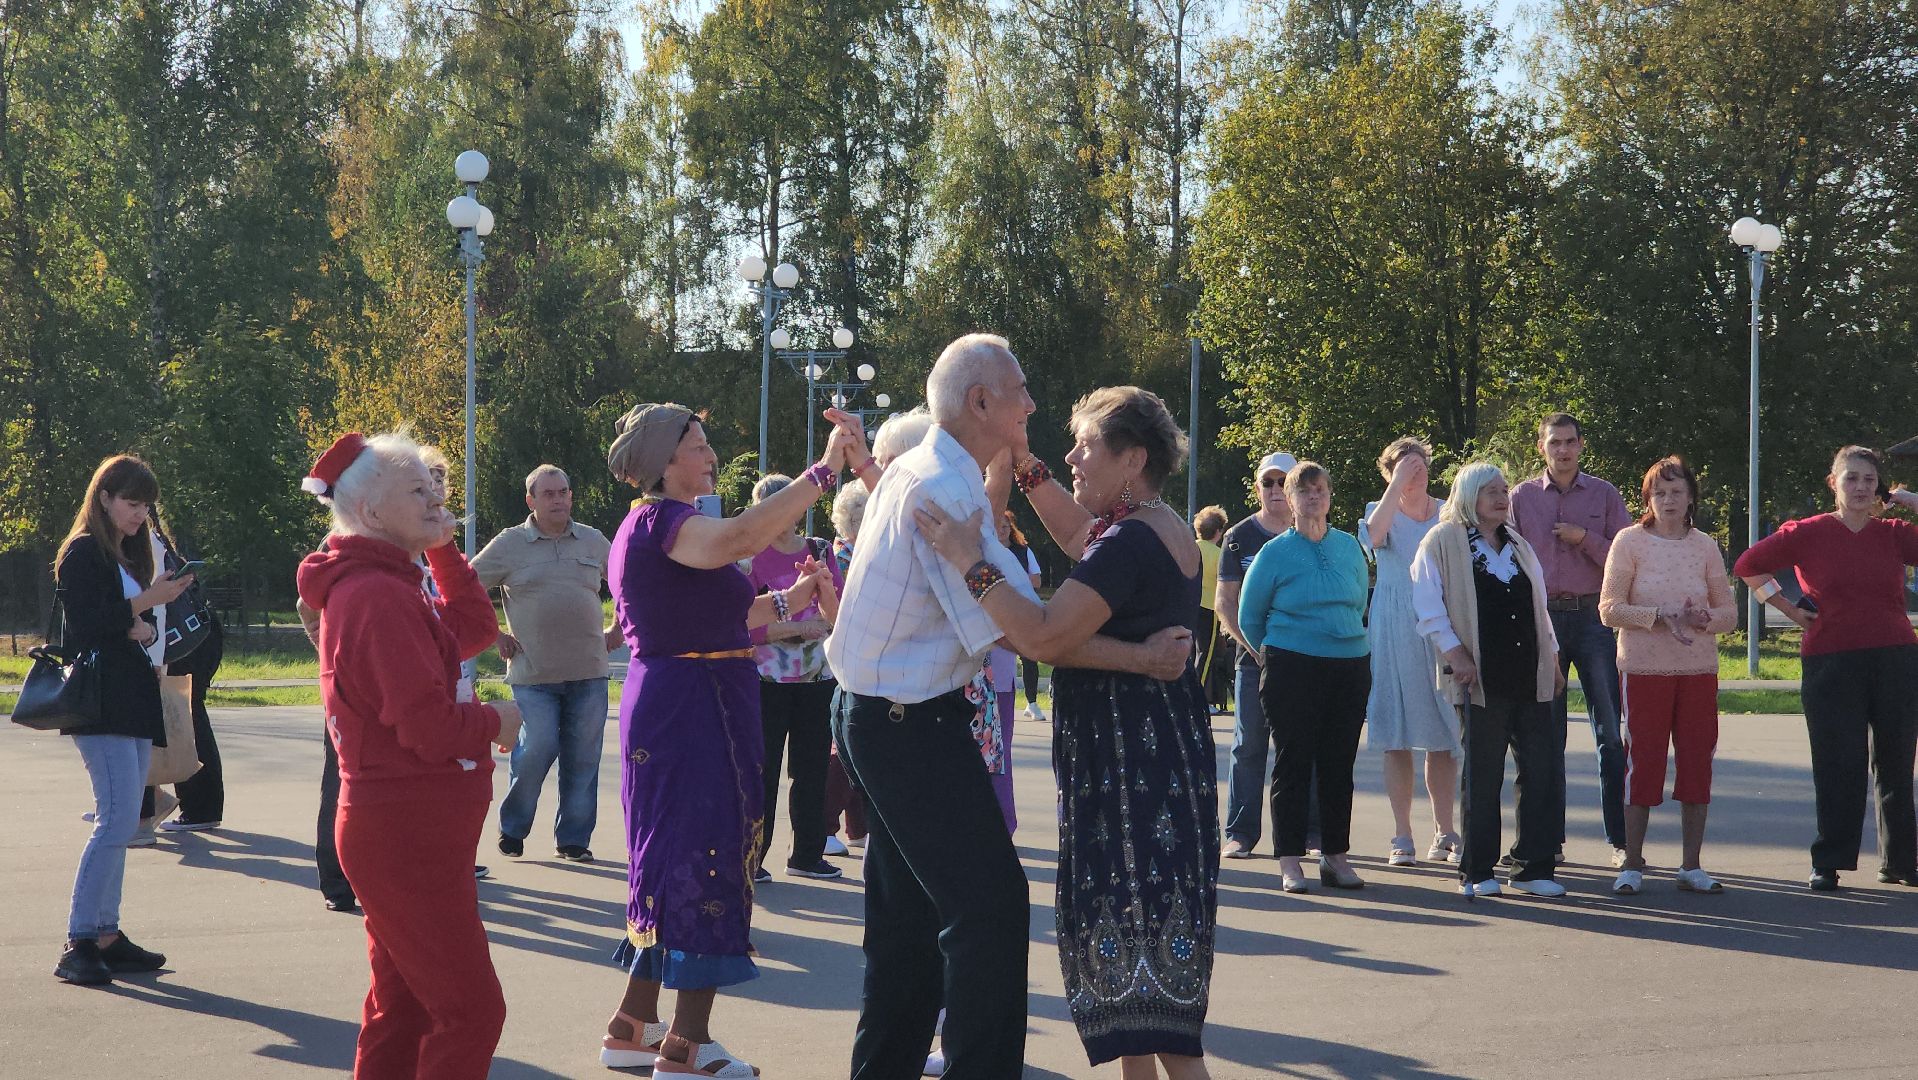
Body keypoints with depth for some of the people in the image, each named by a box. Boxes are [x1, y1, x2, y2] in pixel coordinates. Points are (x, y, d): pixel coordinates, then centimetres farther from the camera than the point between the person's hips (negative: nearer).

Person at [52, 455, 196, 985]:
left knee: (119, 822, 8)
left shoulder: (131, 556, 21)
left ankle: (106, 937, 11)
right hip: (100, 706, -9)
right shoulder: (83, 553, -5)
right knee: (118, 818, -16)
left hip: (132, 703, 9)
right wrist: (145, 602, -17)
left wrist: (145, 629, 0)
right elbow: (86, 624, -16)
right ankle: (77, 945, -16)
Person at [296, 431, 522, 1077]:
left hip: (404, 834, 11)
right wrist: (496, 722, -7)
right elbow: (430, 725, -25)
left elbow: (474, 629, 19)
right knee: (471, 1009, -8)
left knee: (404, 1008, 15)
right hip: (409, 836, -11)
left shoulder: (386, 585, 13)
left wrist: (442, 550, 10)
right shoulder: (379, 596, -20)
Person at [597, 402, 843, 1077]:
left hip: (665, 708, 11)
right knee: (708, 860, -7)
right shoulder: (662, 521, -15)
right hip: (695, 709, -11)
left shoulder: (645, 526, 17)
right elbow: (742, 537, -36)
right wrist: (825, 469, -34)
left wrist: (785, 602, 17)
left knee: (670, 860, 16)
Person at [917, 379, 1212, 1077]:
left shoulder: (1132, 541, -18)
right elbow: (1078, 534, 32)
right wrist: (1025, 463, 23)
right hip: (1159, 754, 10)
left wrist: (970, 562, -22)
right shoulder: (1164, 529, 13)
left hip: (1131, 768, -10)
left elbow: (1045, 636, -26)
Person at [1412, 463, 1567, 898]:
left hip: (1530, 678, 6)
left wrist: (1552, 658, 18)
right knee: (1483, 776, -2)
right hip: (1482, 678, -6)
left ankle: (1534, 867, 8)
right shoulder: (1443, 542, 0)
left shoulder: (1519, 546, 21)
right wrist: (1455, 654, -13)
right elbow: (1428, 606, -5)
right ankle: (1476, 871, 6)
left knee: (1541, 771, 1)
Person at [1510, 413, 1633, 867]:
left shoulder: (1604, 495, 7)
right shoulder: (1522, 498, 8)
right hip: (1541, 620, 1)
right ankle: (1550, 840, 11)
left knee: (1611, 732, -5)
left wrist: (1585, 538, -11)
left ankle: (1620, 839, -2)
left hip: (1593, 617, -1)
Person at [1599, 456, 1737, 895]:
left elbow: (1729, 612, 9)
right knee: (1642, 763, -2)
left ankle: (1691, 866, 12)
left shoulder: (1705, 547, 8)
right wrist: (1659, 616, -19)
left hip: (1699, 669, 3)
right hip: (1645, 669, -3)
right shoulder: (1630, 542, -1)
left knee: (1697, 763, 3)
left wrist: (1703, 619, -14)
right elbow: (1610, 609, -6)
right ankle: (1632, 865, 6)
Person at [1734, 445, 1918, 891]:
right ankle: (1828, 863, 5)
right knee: (1837, 765, -2)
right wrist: (1791, 610, 5)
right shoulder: (1808, 533, 2)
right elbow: (1749, 566, 8)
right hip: (1831, 662, -2)